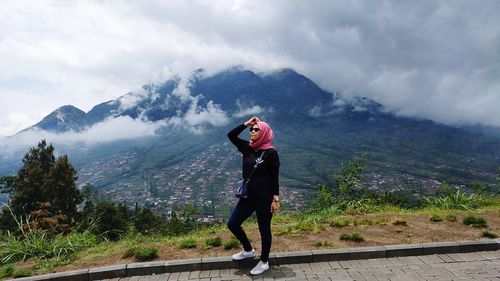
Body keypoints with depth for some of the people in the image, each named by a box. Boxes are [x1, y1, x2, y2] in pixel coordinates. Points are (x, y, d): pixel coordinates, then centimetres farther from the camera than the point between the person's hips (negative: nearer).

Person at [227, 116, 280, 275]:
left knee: (264, 229, 8)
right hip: (248, 196, 7)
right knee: (232, 223, 10)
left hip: (264, 197, -7)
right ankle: (248, 251, 32)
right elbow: (231, 135, 1)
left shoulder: (270, 152, -12)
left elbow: (274, 177, -11)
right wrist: (246, 123, -5)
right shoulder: (248, 148, 4)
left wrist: (275, 199, -13)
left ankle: (264, 262, 27)